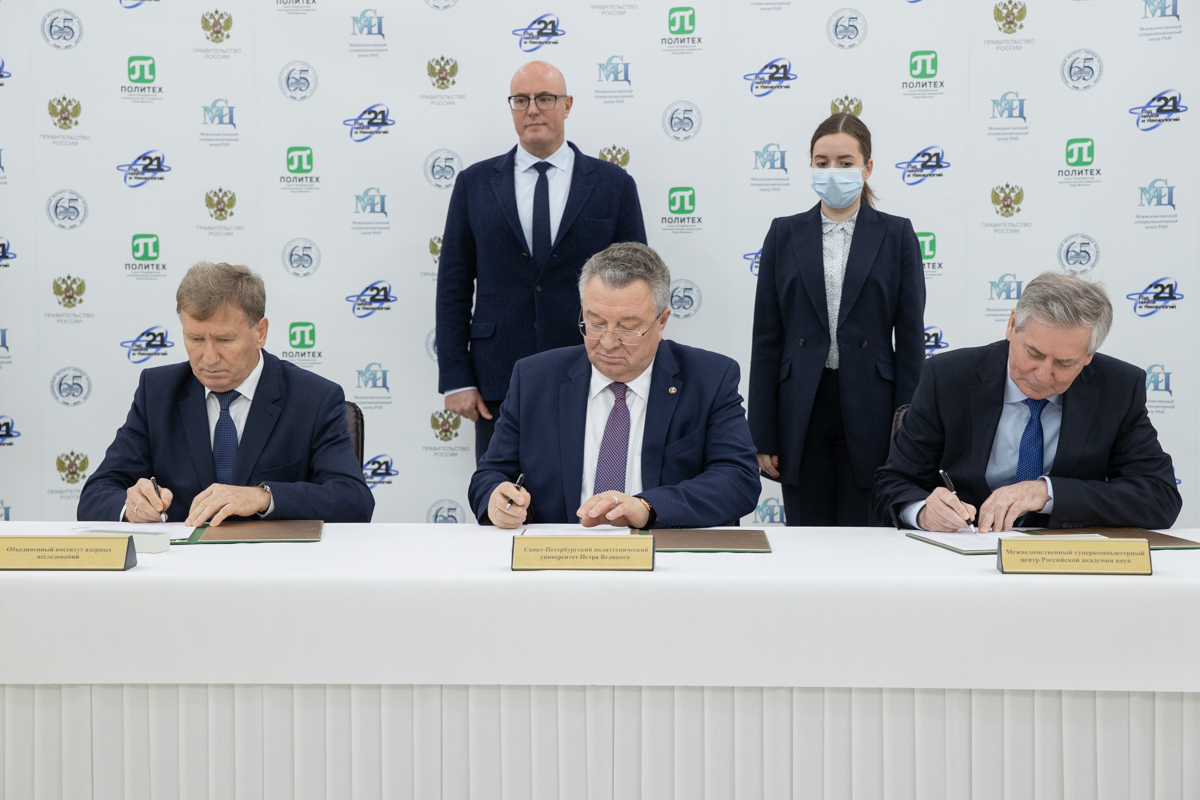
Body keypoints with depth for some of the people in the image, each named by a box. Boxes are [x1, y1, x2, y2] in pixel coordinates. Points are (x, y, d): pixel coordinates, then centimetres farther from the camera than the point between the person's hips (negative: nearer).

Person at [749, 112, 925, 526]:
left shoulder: (896, 235, 3)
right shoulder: (785, 233, 6)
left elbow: (910, 338, 1)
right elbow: (766, 338, 4)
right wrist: (762, 436, 0)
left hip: (869, 413, -1)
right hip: (802, 413, 1)